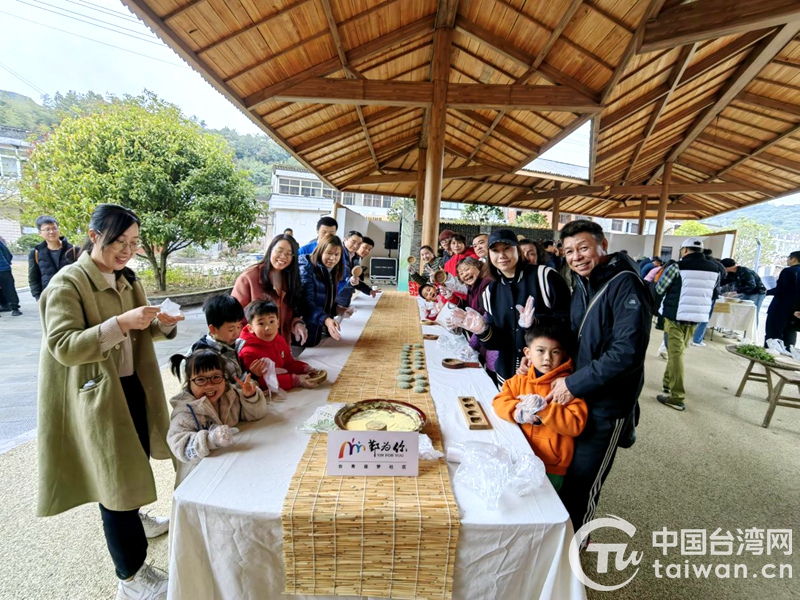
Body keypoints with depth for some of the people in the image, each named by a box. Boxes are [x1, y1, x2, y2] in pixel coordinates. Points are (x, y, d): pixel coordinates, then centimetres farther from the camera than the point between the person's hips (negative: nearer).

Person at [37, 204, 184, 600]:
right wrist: (120, 323, -34)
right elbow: (62, 347, -23)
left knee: (135, 461, 24)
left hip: (133, 386, 8)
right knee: (115, 476, 1)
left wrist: (161, 326, -9)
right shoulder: (67, 284, -15)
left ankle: (134, 518, 52)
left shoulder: (127, 280, 8)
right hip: (96, 396, -8)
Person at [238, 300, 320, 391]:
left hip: (282, 389, 7)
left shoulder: (279, 341, 4)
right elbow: (265, 381, -23)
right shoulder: (249, 352, -18)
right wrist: (295, 380, -29)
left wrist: (305, 368, -3)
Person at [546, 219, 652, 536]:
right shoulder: (582, 285, 8)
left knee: (581, 483, 10)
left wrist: (574, 383, -22)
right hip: (575, 398, 7)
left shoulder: (625, 286, -18)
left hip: (605, 406, -7)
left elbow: (627, 352, -26)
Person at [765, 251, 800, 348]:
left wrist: (768, 292, -3)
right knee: (789, 338, 12)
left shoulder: (788, 271, -13)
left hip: (780, 309, -7)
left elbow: (779, 290, -19)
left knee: (772, 335, -1)